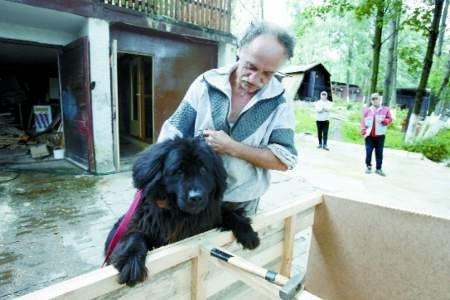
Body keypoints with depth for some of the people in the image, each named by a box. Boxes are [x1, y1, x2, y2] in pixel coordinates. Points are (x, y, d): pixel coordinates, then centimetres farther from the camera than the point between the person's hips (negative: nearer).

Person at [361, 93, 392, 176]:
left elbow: (389, 119, 5)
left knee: (379, 153, 4)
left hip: (380, 135, 0)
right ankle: (368, 166, 18)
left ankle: (378, 168, 11)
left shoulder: (385, 109, 5)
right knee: (368, 152, 3)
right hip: (369, 135, 0)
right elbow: (363, 122, 4)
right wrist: (364, 132, -5)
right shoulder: (367, 110, 7)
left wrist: (383, 121, -16)